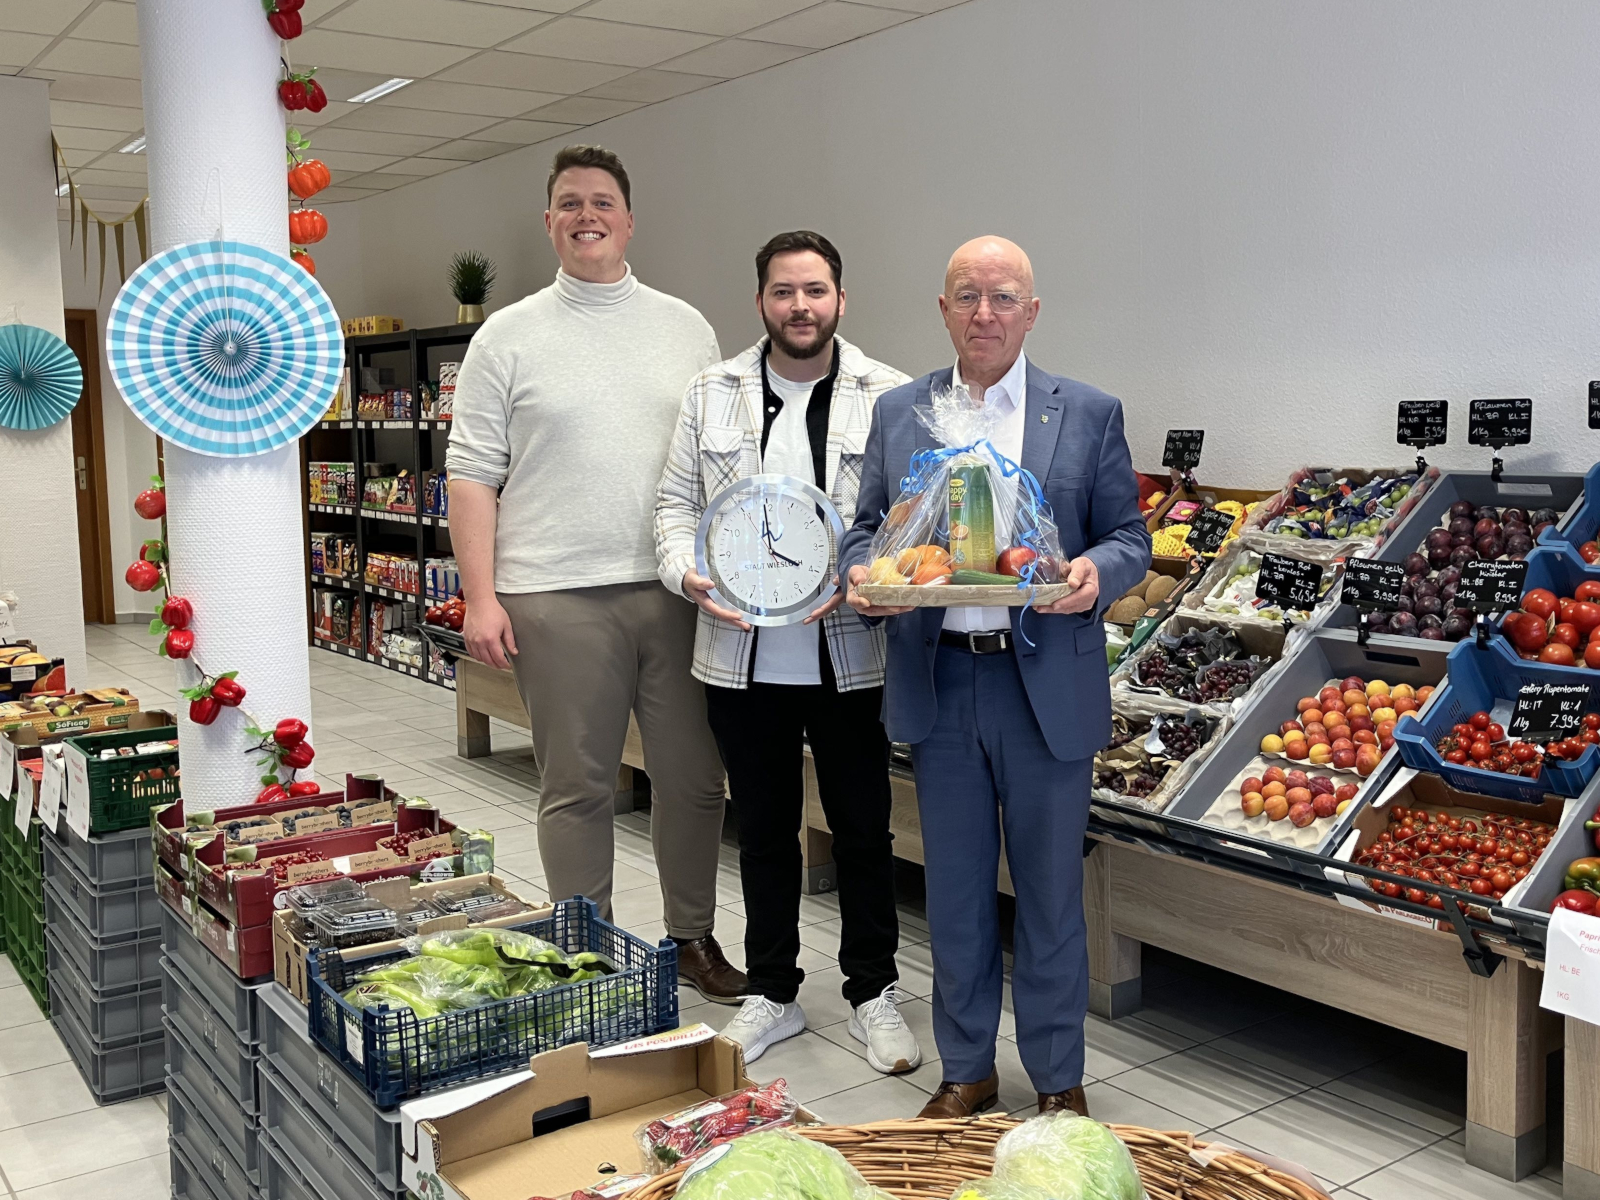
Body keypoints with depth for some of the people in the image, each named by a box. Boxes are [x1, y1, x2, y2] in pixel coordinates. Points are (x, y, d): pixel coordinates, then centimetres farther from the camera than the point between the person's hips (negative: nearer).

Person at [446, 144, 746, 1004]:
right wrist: (479, 598, -7)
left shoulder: (686, 328, 12)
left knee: (694, 779, 9)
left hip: (678, 592, 3)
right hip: (558, 600, -2)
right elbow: (472, 474, 1)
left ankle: (692, 939, 28)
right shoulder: (508, 337, 4)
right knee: (576, 789, 6)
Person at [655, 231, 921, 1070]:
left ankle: (873, 995, 26)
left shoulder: (887, 397, 0)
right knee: (764, 828, 14)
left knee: (863, 828, 8)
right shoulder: (712, 395, 7)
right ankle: (771, 994, 29)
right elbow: (676, 504, 8)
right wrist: (690, 573, -11)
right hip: (742, 658, 2)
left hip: (850, 657, -2)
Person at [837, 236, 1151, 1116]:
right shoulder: (896, 413, 9)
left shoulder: (1089, 414, 3)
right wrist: (861, 575, -12)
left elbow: (1129, 537, 3)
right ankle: (966, 1072, 30)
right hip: (938, 686, 2)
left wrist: (1096, 571, -19)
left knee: (1049, 894, 9)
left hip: (1047, 688, -2)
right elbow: (865, 528, 10)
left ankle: (1059, 1082, 27)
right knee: (954, 893, 13)